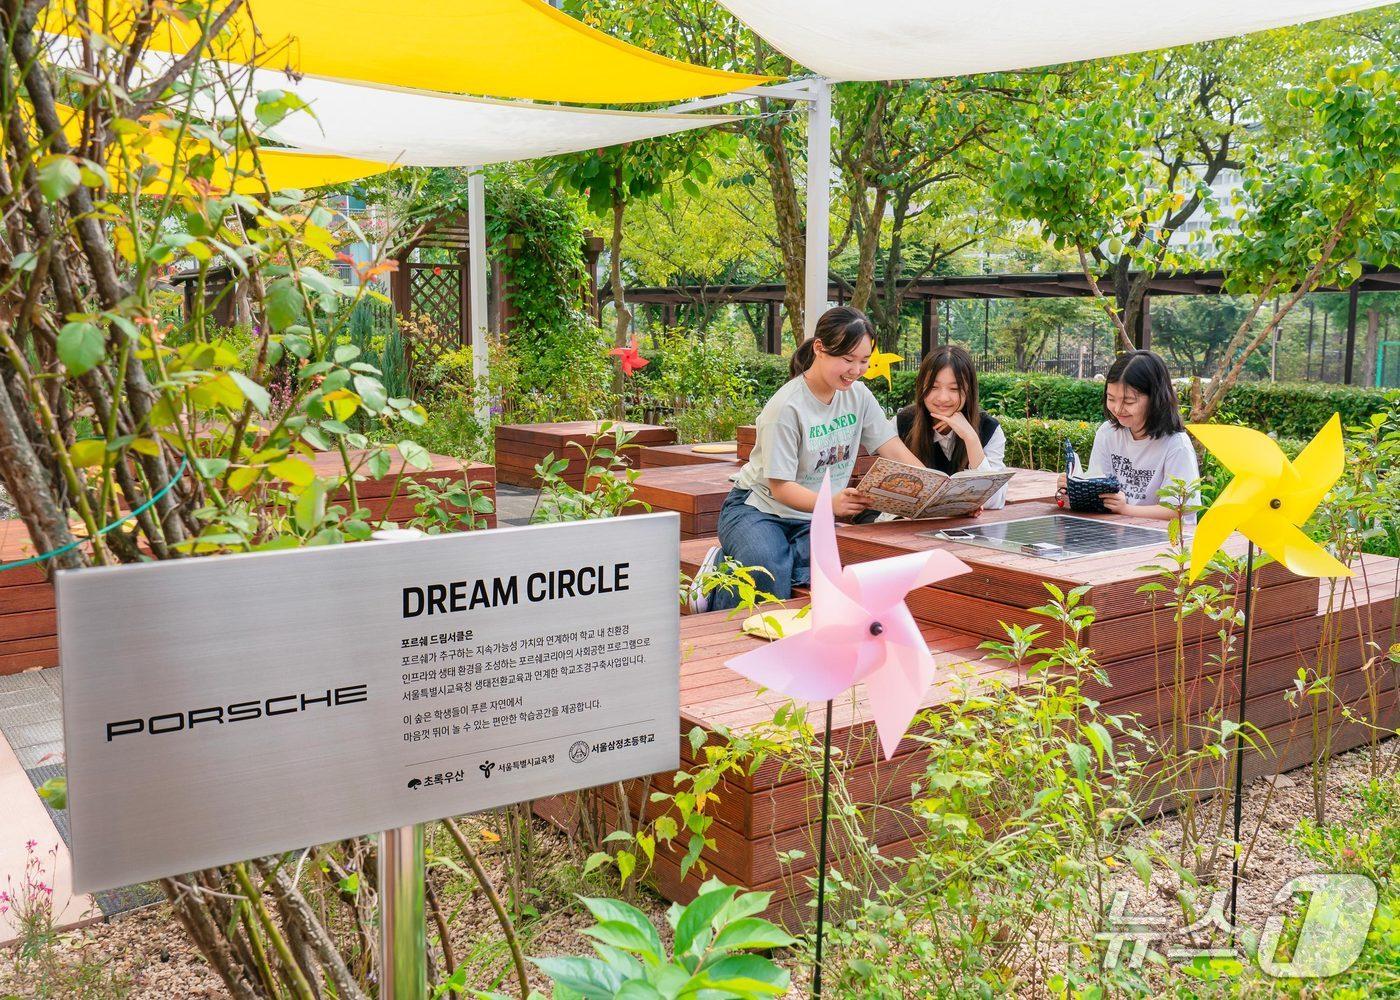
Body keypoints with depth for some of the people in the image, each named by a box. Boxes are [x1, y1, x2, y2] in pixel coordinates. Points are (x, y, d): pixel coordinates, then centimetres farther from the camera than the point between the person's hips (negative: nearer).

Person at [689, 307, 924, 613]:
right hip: (758, 508, -5)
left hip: (812, 518, 5)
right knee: (769, 574, -36)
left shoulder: (858, 395, 1)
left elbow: (897, 453, 0)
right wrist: (831, 503, -38)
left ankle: (743, 561, -6)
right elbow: (780, 486, -20)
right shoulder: (787, 407, -18)